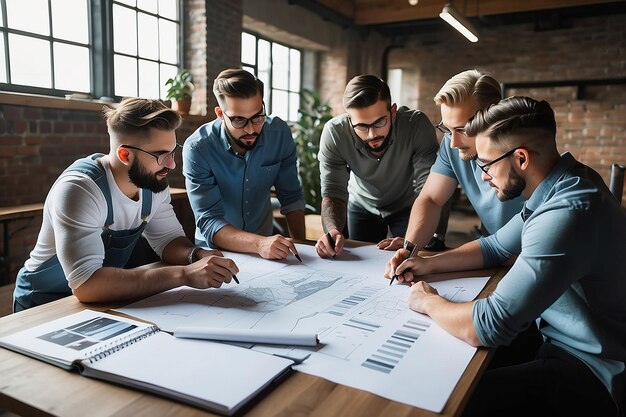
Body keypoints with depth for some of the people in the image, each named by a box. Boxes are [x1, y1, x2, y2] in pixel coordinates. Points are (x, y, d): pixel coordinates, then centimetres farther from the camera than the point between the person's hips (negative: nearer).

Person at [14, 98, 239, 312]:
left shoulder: (153, 181, -8)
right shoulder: (78, 189, -28)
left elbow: (168, 239, 1)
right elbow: (85, 284, -38)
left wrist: (197, 255, -21)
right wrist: (184, 274, -41)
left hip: (110, 298, 6)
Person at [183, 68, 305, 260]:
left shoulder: (279, 133, -10)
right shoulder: (197, 149, -19)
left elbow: (291, 197, 0)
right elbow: (209, 222, -22)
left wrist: (300, 246, -10)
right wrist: (259, 244, -37)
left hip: (266, 243, 1)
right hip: (215, 251, -1)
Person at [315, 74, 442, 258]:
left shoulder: (417, 125, -33)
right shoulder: (334, 133, -29)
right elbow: (333, 193, -25)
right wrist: (333, 230, -46)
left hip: (407, 206, -1)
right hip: (362, 206, 1)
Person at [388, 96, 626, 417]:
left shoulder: (567, 213, -32)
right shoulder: (559, 187, 1)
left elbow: (487, 327, -32)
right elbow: (495, 247, 15)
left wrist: (427, 301, -13)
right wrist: (429, 264, 3)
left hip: (591, 371, -9)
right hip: (564, 338, 9)